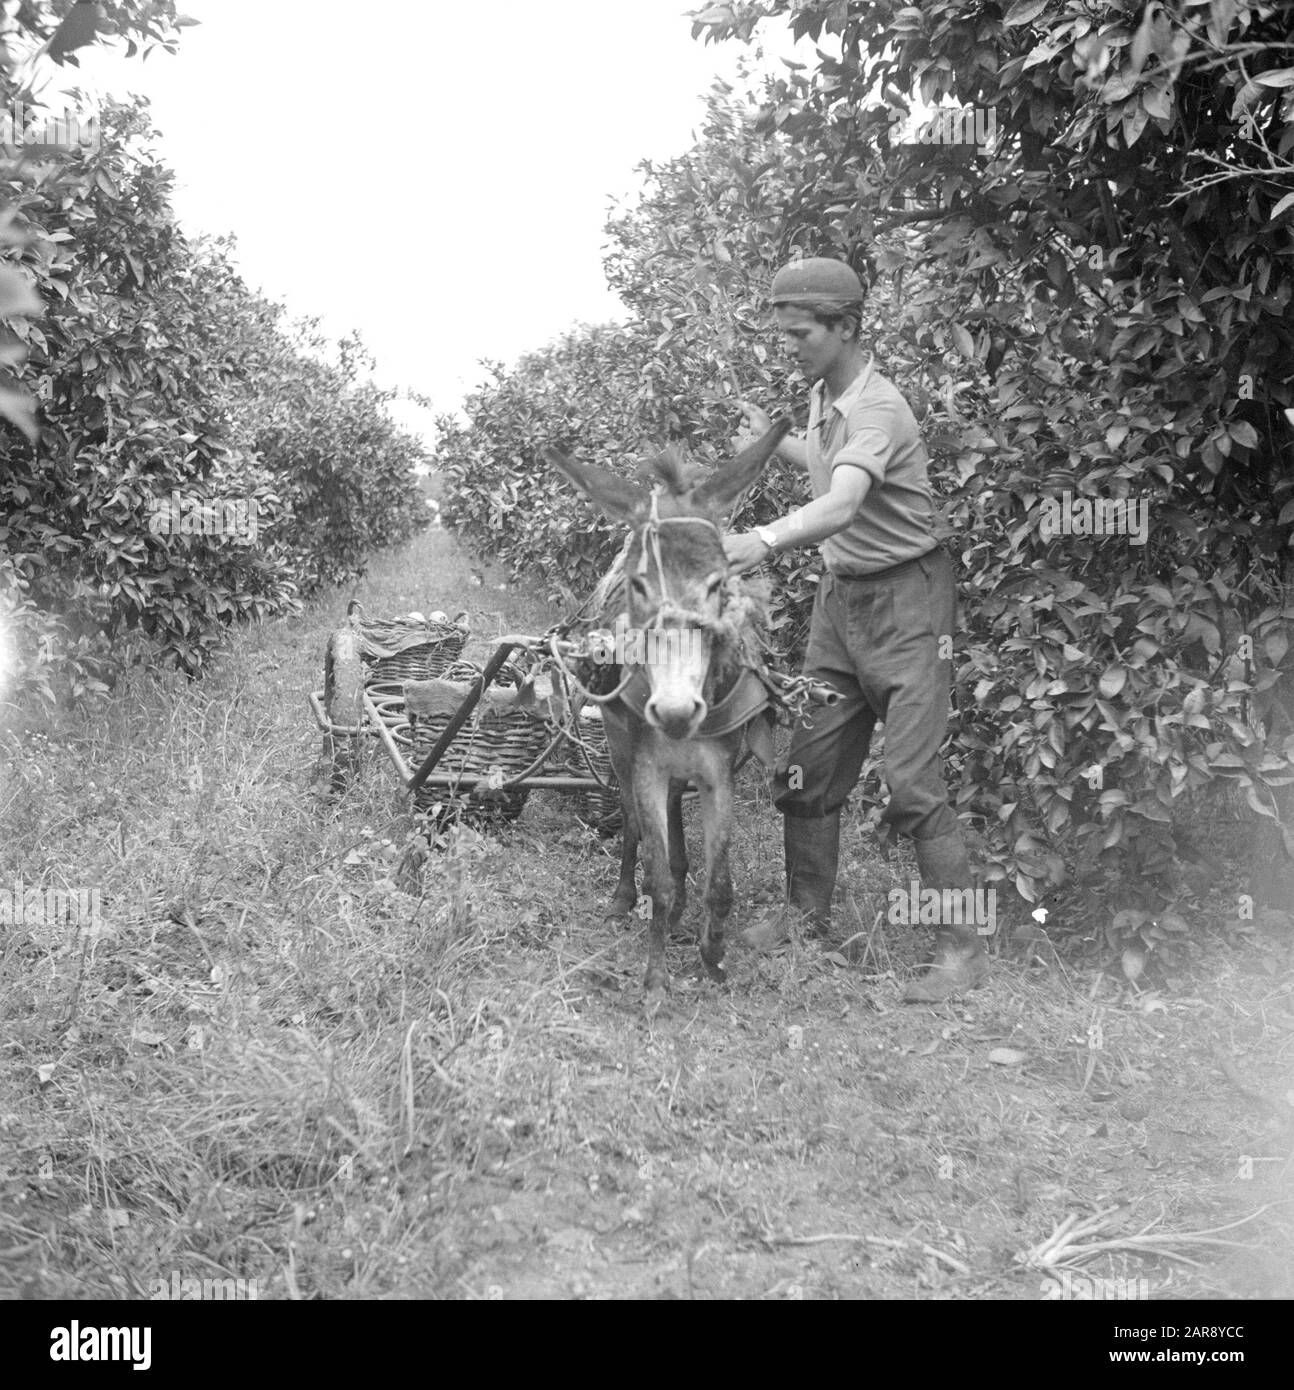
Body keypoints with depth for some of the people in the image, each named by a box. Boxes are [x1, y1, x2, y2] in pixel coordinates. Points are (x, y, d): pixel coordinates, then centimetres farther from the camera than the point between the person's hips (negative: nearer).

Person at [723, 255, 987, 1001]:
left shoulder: (878, 408, -21)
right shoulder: (824, 397, 7)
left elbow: (842, 504, -40)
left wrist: (765, 540, -56)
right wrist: (774, 442, 23)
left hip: (905, 599, -8)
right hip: (842, 595, 9)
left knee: (913, 778, -11)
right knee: (805, 768, 10)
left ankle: (964, 946, -1)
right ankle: (808, 916, 25)